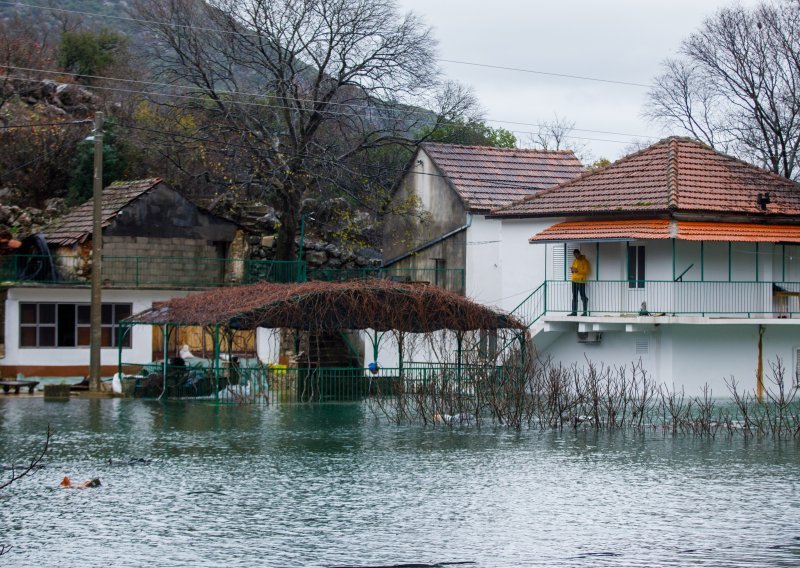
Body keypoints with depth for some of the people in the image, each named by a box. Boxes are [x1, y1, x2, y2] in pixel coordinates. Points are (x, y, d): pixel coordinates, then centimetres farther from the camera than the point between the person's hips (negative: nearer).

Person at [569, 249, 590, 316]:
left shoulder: (584, 261, -4)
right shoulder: (574, 261, 16)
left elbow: (586, 270, -11)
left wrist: (577, 270, -19)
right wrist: (572, 270, -1)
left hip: (581, 281, -7)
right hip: (574, 280, 7)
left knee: (583, 296, -6)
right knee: (574, 297, 6)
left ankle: (585, 312, -1)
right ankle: (574, 312, 7)